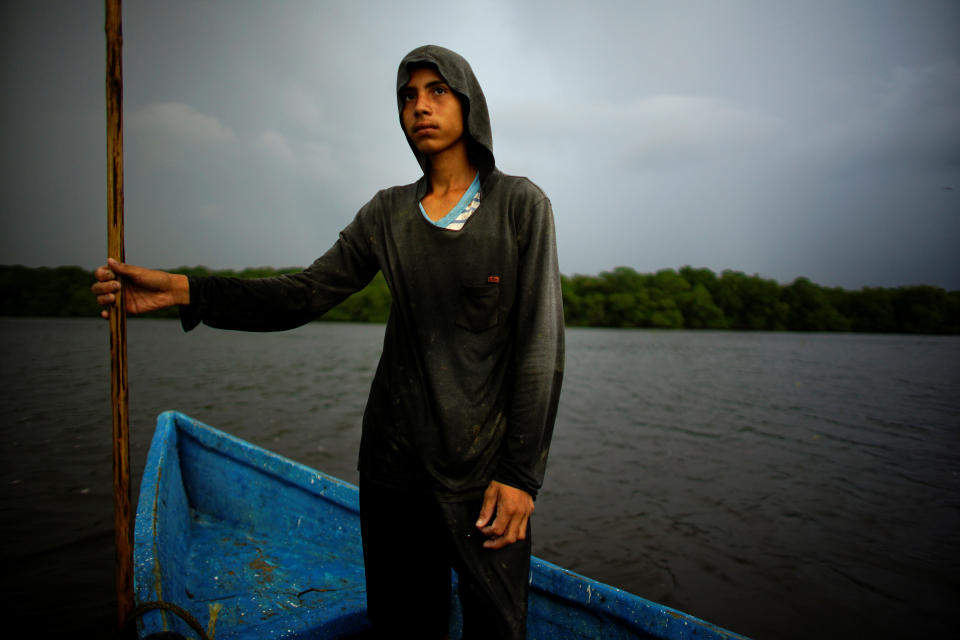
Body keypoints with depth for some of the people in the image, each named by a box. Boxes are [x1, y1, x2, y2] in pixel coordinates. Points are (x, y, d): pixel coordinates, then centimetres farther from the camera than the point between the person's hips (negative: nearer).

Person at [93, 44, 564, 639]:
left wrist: (521, 472, -13)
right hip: (396, 458, 3)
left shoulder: (521, 204, -4)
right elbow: (305, 294, 1)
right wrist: (183, 290, -12)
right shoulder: (387, 214, 7)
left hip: (484, 461, -3)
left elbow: (541, 343, -9)